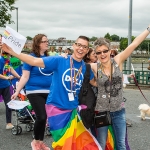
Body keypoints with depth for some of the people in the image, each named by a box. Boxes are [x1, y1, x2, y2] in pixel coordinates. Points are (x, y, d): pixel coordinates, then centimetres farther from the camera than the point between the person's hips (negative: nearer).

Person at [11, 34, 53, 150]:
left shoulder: (49, 57, 8)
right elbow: (25, 76, -8)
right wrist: (17, 92, -12)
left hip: (48, 91, 5)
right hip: (35, 91, -5)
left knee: (44, 117, 10)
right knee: (41, 117, -12)